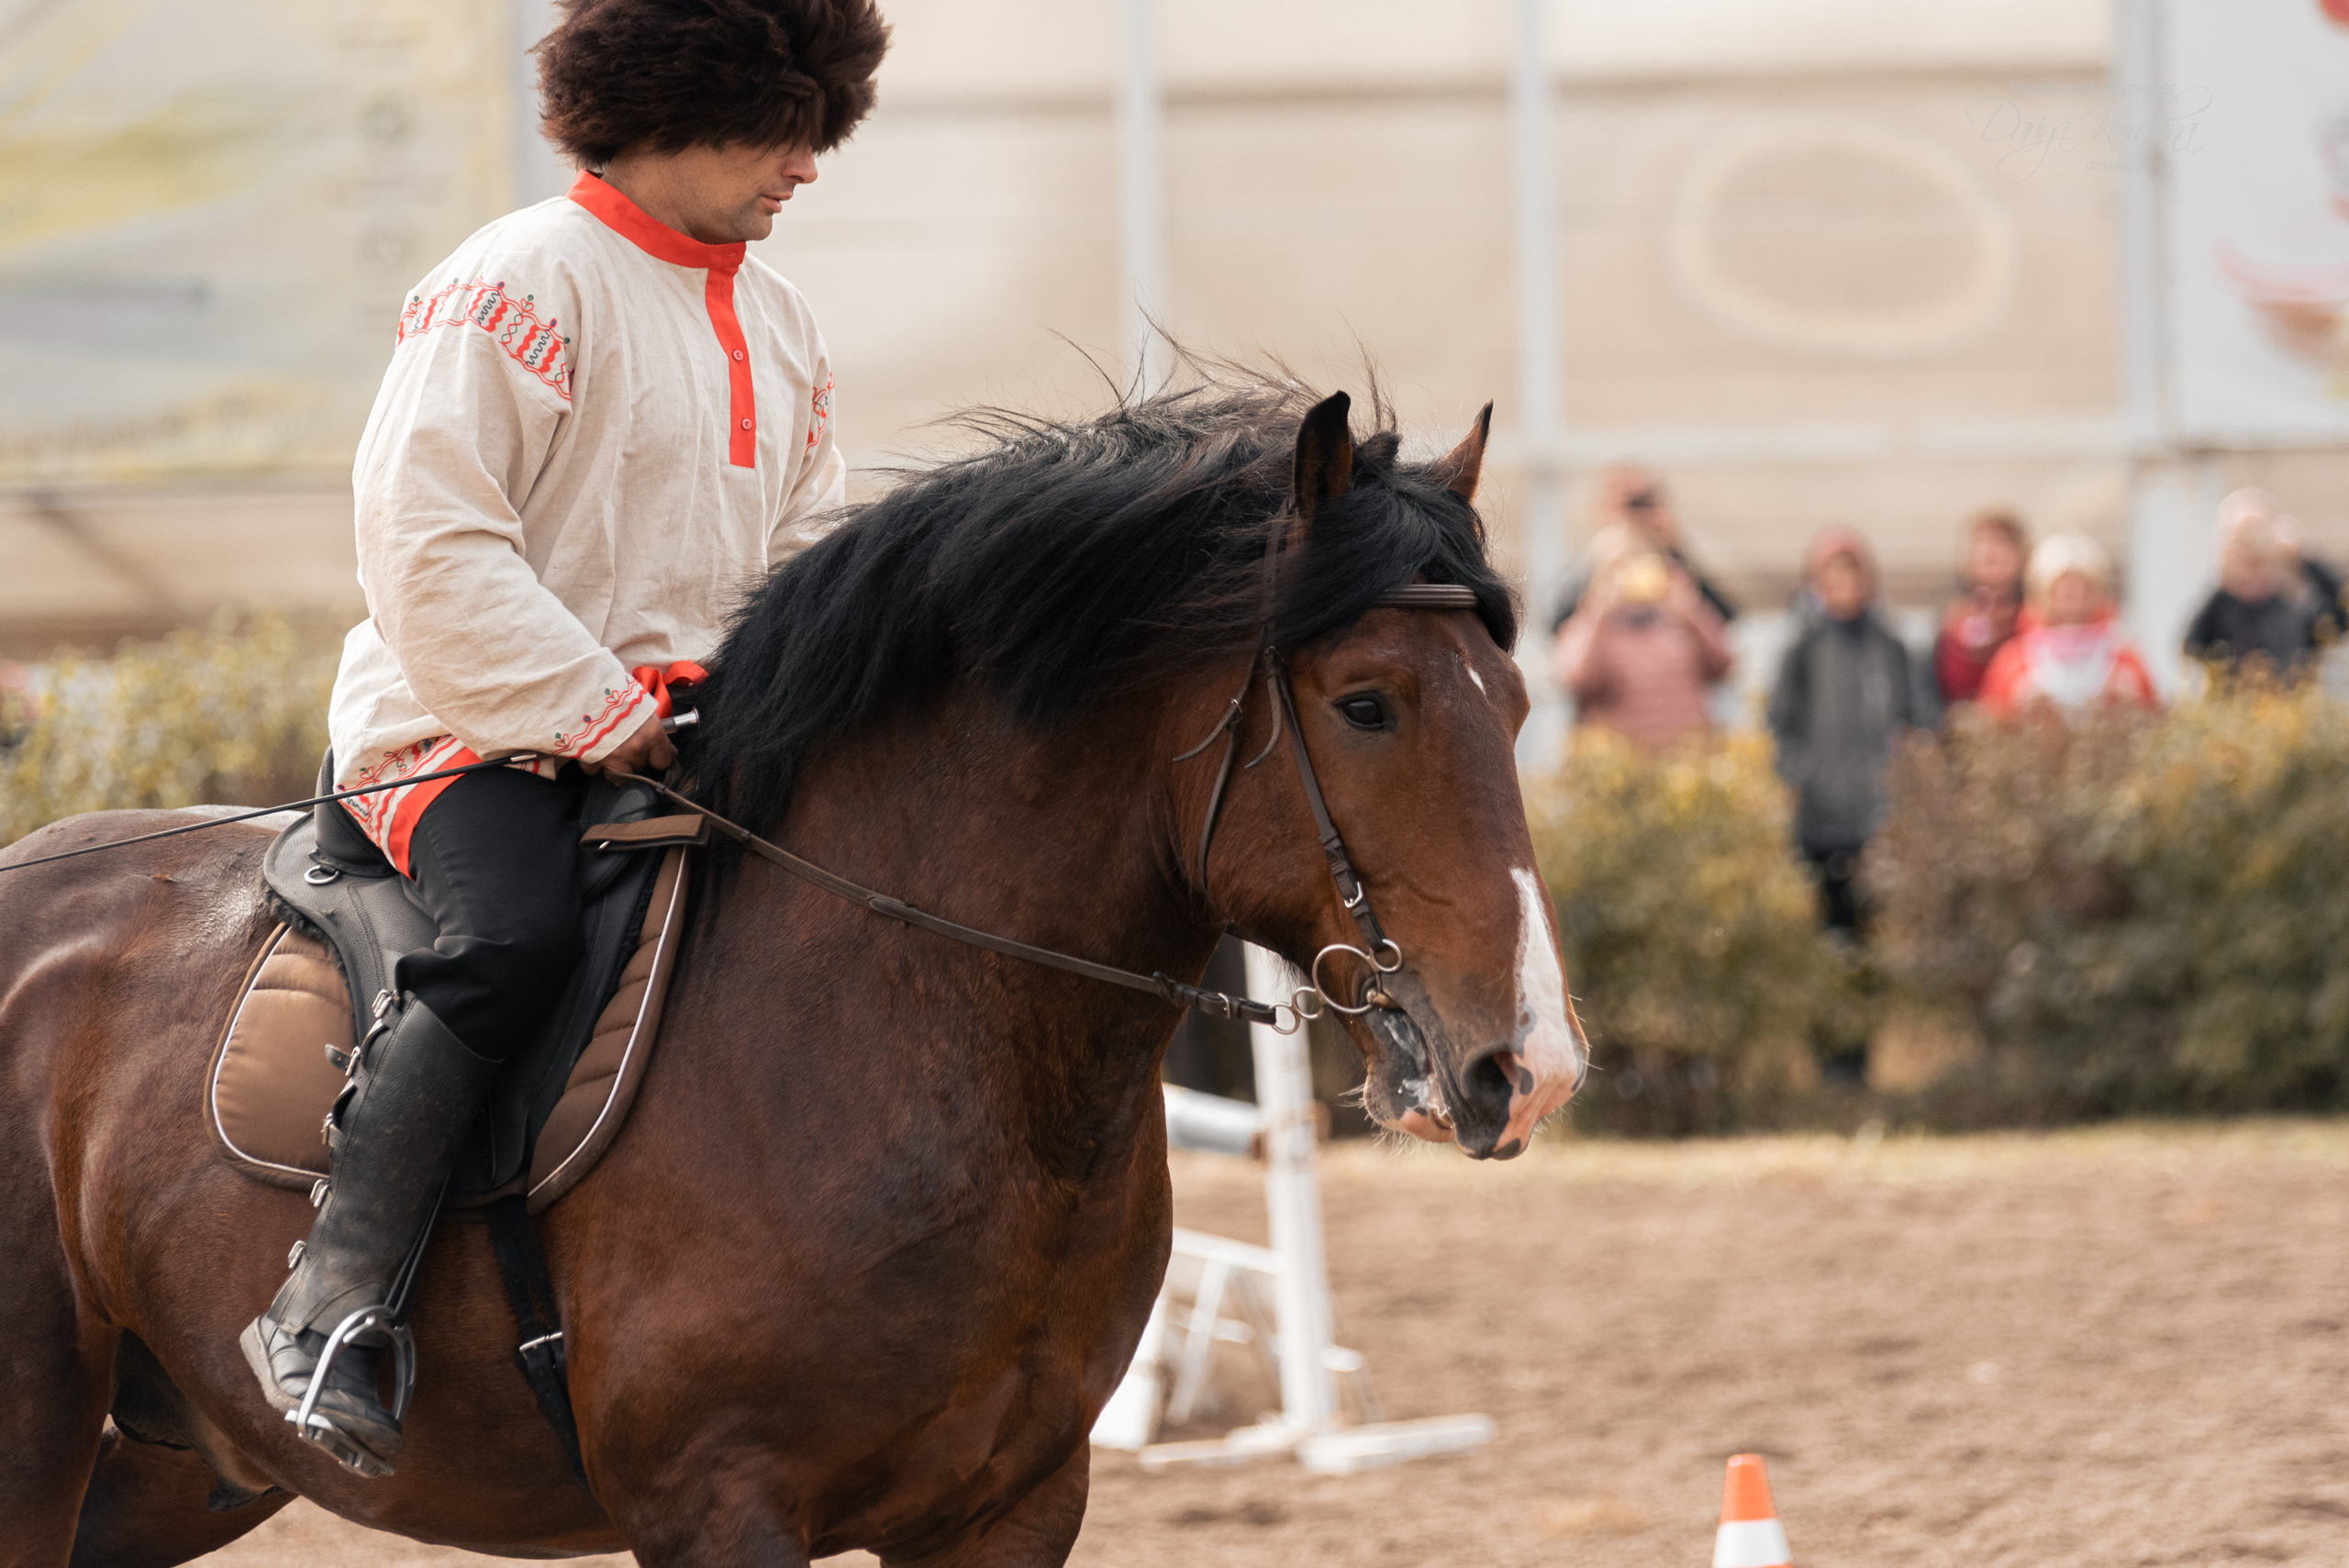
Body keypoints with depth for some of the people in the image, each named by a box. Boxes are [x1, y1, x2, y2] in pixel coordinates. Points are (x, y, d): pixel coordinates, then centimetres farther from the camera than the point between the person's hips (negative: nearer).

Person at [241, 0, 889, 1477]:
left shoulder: (780, 321, 15)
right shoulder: (518, 288, -11)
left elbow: (804, 555, 23)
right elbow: (434, 547, -17)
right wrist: (607, 719, -20)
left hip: (682, 732, 8)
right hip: (472, 732, -8)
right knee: (519, 934, -34)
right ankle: (326, 1305, -33)